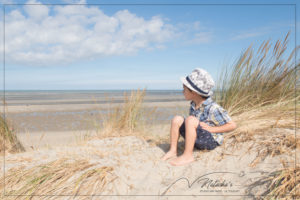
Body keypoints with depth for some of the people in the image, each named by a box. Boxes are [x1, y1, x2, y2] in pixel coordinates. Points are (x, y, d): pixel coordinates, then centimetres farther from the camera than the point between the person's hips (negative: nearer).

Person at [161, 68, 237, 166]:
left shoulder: (212, 108, -20)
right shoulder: (194, 105, 3)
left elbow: (232, 125, -18)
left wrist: (211, 129, -23)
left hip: (211, 141, -7)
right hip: (197, 141, 8)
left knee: (190, 119, -30)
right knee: (177, 119, -6)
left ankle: (188, 156, -23)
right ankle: (173, 151, -5)